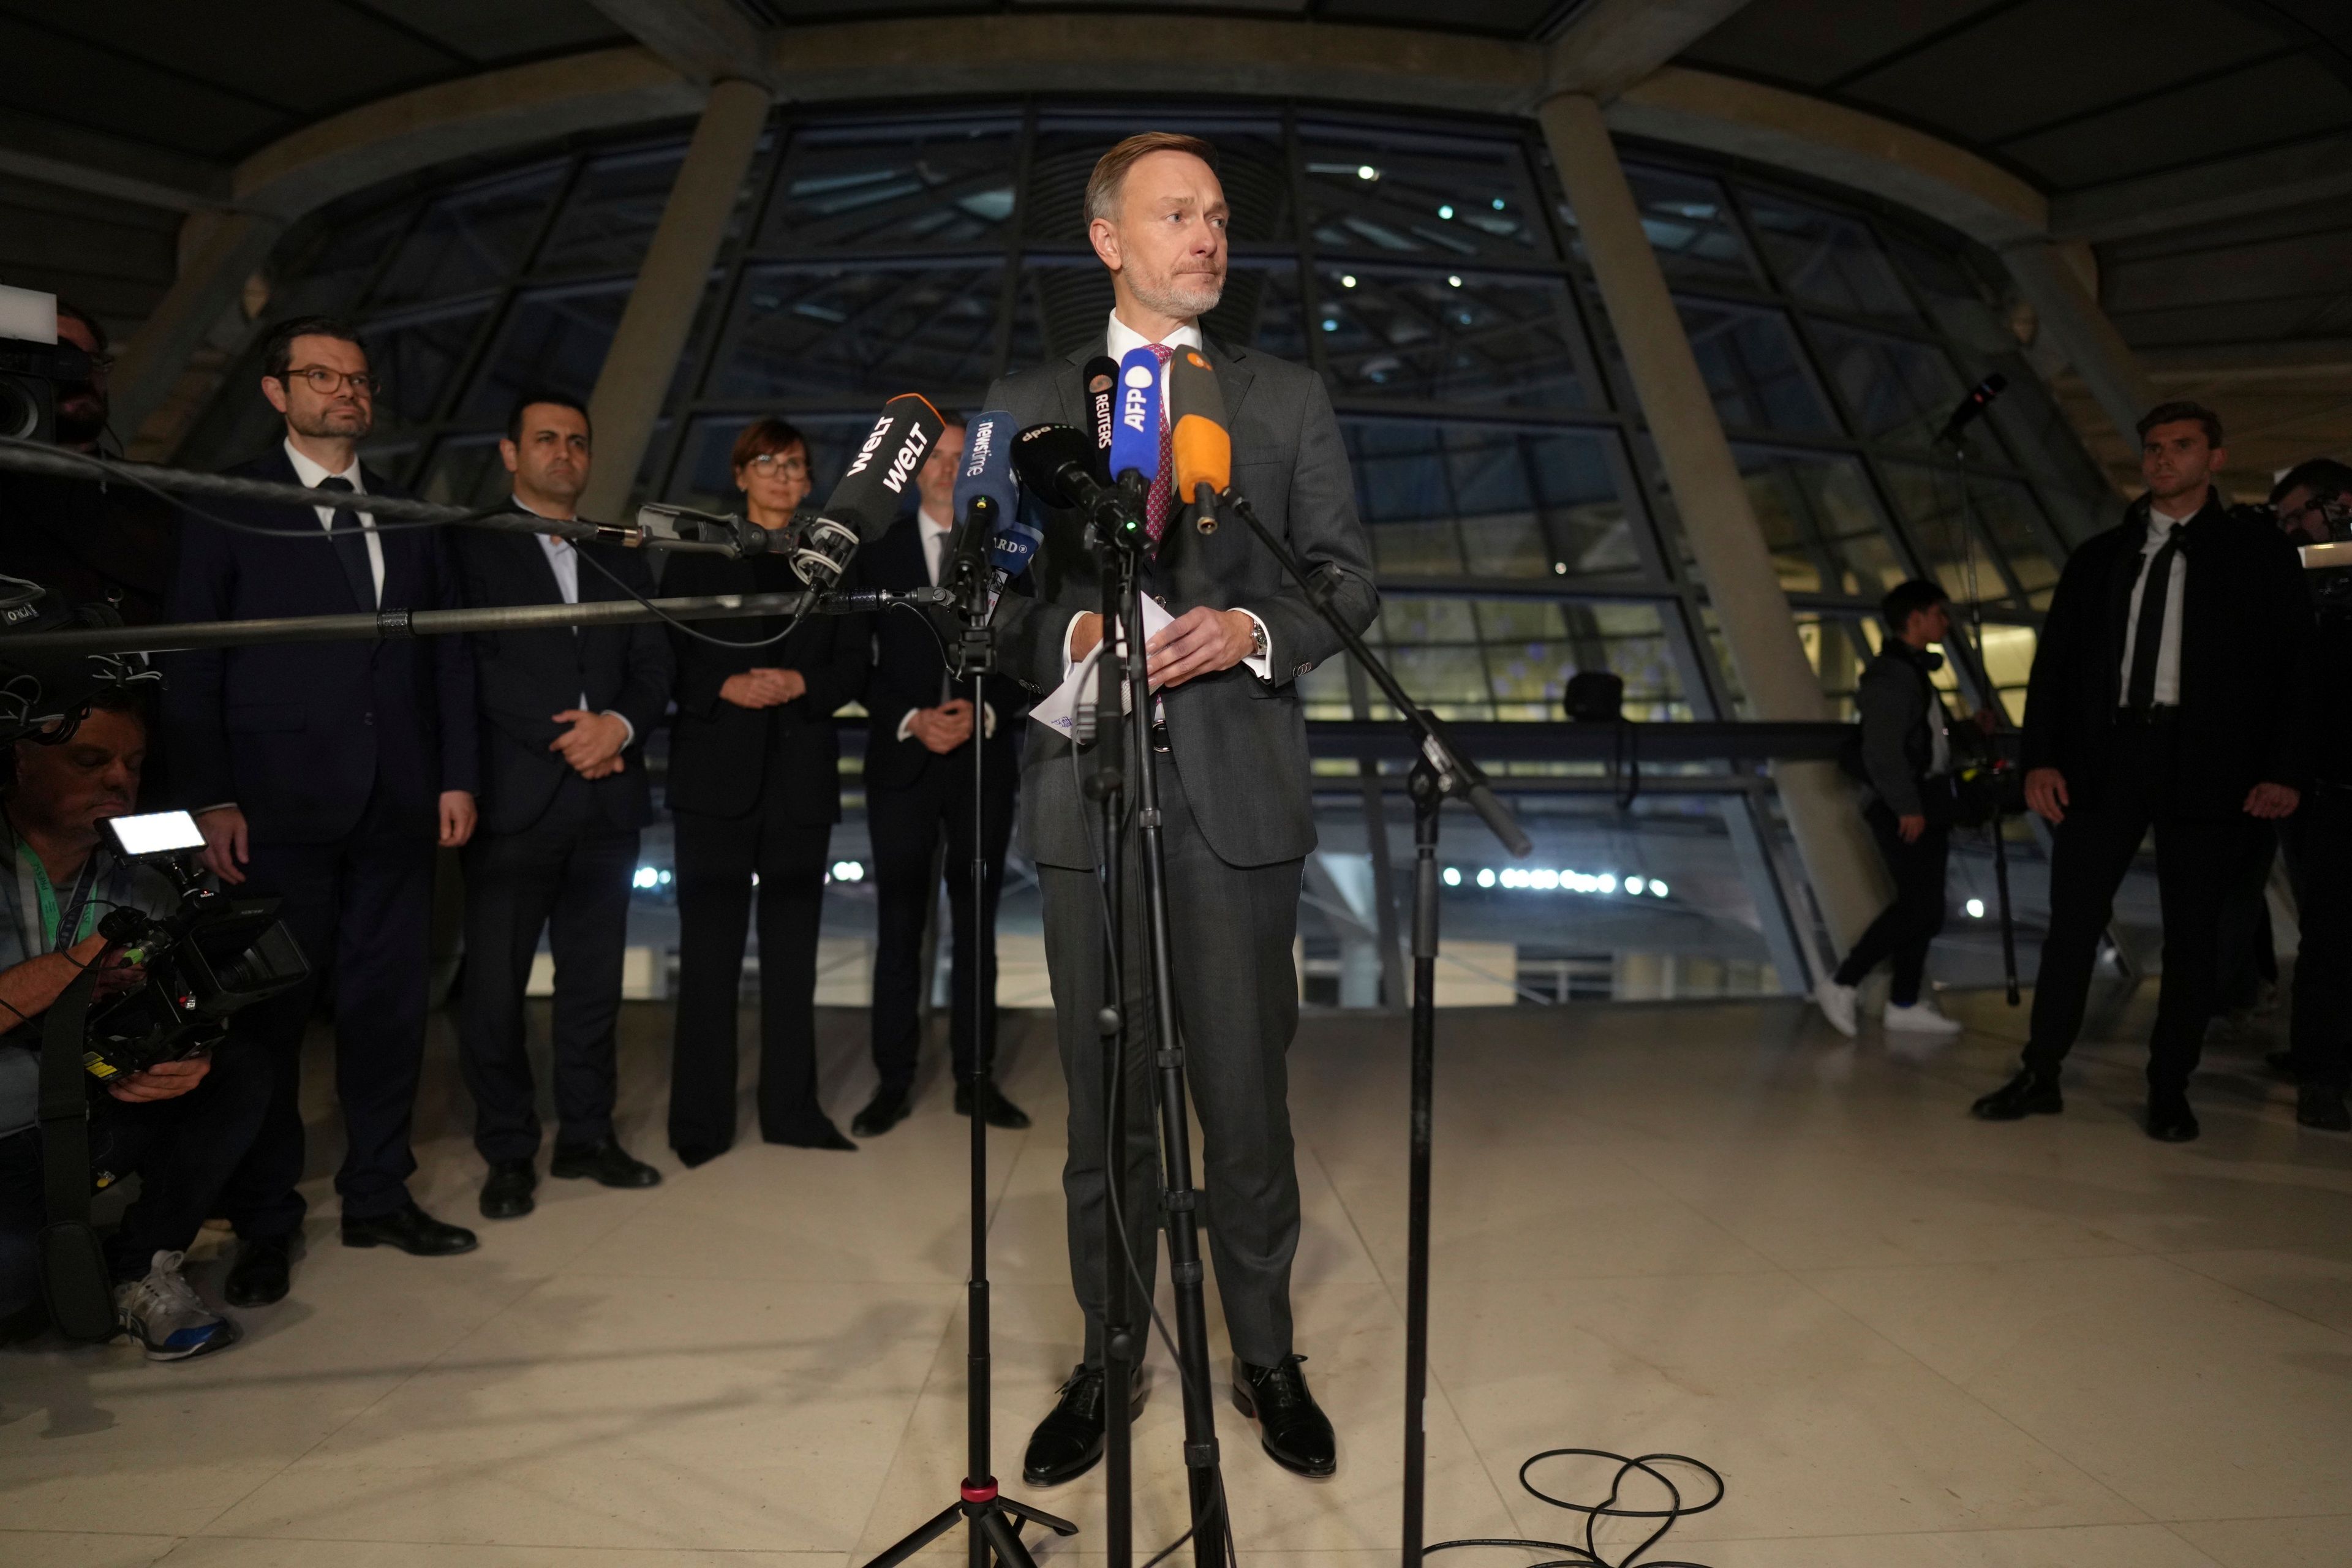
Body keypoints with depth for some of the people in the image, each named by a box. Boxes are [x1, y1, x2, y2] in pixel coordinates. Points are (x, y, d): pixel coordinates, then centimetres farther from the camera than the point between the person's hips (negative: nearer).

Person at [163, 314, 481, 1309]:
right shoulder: (227, 506, 3)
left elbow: (447, 651, 13)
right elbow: (192, 660, -1)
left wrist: (455, 775, 6)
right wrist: (209, 798, -8)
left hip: (397, 805, 3)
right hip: (278, 804, -3)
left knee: (388, 1003, 8)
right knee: (272, 1012, 3)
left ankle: (378, 1196, 21)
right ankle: (265, 1222, 15)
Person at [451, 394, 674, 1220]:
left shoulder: (619, 557, 18)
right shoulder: (470, 546, 4)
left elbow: (654, 665, 11)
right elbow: (473, 664, -6)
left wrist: (620, 724, -9)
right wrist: (566, 738, -11)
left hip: (607, 798, 4)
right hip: (515, 798, -4)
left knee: (593, 980, 9)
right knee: (494, 986, -1)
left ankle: (587, 1136, 20)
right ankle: (509, 1154, 11)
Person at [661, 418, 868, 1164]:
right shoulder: (697, 555, 9)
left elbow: (852, 668, 8)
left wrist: (799, 683, -11)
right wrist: (727, 687, -15)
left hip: (802, 775, 2)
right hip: (718, 774, -2)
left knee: (793, 949, 6)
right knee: (710, 948, -2)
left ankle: (792, 1108, 13)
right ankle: (701, 1120, 5)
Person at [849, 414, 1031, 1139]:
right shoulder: (878, 553, 6)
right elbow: (859, 662, 3)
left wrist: (983, 714, -12)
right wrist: (911, 720, -12)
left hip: (985, 761, 1)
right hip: (902, 762, 0)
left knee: (977, 924, 6)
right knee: (899, 927, 2)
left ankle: (975, 1079, 13)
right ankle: (894, 1081, 9)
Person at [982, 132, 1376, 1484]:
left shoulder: (1291, 399, 11)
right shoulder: (1027, 406, 11)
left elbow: (1351, 578, 7)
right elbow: (996, 595, 7)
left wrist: (1255, 631, -12)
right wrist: (1071, 636, -13)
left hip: (1239, 788, 0)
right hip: (1089, 789, 1)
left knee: (1249, 1091, 6)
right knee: (1106, 1100, 10)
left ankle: (1268, 1358, 24)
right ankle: (1107, 1362, 25)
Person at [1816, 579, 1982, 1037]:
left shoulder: (1914, 671, 18)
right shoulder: (1891, 675, -14)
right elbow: (1883, 750, -21)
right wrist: (1907, 806, -22)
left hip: (1926, 806, 10)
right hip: (1907, 810, -10)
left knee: (1922, 907, 10)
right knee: (1919, 907, -10)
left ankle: (1905, 1004, 16)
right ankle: (1841, 984, -3)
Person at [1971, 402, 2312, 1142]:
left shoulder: (2260, 555, 7)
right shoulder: (2099, 556, 13)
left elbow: (2296, 669, 2)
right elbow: (2055, 662, 9)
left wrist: (2284, 770, -8)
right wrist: (2042, 758, -2)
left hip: (2207, 767, -1)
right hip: (2106, 757, 2)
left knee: (2192, 934, 4)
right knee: (2072, 920, 1)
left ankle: (2169, 1090, 14)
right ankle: (2041, 1075, 8)